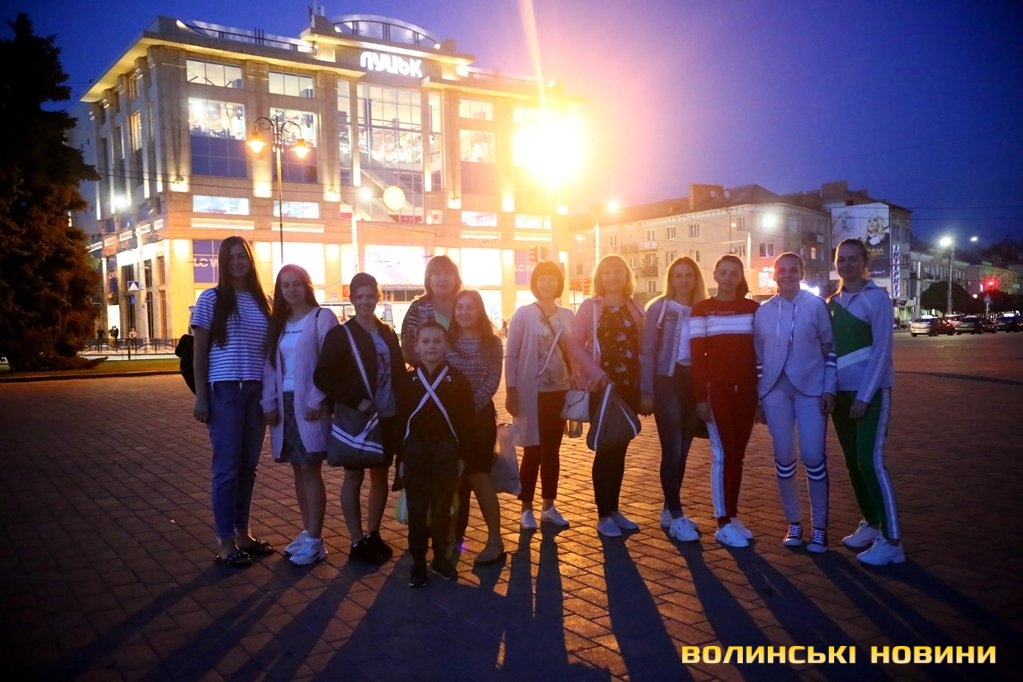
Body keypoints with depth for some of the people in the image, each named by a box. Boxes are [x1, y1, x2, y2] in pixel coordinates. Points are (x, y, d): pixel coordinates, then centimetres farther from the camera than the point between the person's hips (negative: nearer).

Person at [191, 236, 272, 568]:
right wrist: (200, 396, -9)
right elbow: (199, 352, -2)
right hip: (224, 391, -4)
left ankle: (242, 531, 21)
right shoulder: (211, 299, -1)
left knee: (248, 465, 10)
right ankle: (225, 541, 6)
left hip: (257, 391, 4)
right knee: (227, 465, -2)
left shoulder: (263, 301, 11)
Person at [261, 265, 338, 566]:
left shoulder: (322, 318, -4)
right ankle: (308, 532, 21)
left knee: (310, 470, -6)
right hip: (285, 403, 6)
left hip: (310, 404, -6)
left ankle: (315, 540, -1)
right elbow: (270, 365, 10)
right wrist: (269, 403, 0)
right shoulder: (278, 322, 14)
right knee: (299, 470, 11)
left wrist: (317, 400, -18)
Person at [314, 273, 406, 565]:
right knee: (354, 478, 4)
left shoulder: (387, 333, 9)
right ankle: (357, 542, 13)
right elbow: (323, 377, -13)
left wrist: (403, 409, 1)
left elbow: (399, 373, 12)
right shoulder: (340, 335, -6)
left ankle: (373, 535, 27)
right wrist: (355, 400, -21)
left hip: (388, 419, 5)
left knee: (380, 476, 12)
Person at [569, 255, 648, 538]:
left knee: (620, 449, 10)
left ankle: (614, 510, 21)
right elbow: (575, 344, -10)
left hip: (629, 386, 4)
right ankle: (603, 515, 8)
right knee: (605, 449, -1)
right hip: (602, 386, -4)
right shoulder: (590, 306, -3)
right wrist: (597, 373, -19)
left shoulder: (634, 308, 10)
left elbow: (641, 348, 10)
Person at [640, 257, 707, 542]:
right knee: (672, 450, -6)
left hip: (693, 384, 4)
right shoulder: (659, 308, -3)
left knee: (683, 451, 9)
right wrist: (646, 391, -10)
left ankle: (669, 510, 21)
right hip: (667, 382, -4)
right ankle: (676, 516, 1)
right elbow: (647, 352, -5)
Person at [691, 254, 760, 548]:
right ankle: (723, 523, 3)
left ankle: (733, 515, 19)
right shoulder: (702, 309, 0)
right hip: (716, 388, -3)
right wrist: (700, 396, -9)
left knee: (738, 453, 9)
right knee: (722, 453, -3)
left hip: (745, 388, 3)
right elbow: (697, 354, -4)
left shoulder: (753, 308, 7)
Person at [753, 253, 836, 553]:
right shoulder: (763, 311, 7)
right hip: (775, 391, 3)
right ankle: (793, 522, 19)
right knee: (783, 457, 5)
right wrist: (759, 397, 9)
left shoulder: (816, 305, -1)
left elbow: (830, 348, 0)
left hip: (810, 388, -2)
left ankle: (819, 527, 8)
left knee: (813, 456, -5)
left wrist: (829, 389, -7)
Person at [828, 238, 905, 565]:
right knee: (853, 462, 11)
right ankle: (871, 523, 25)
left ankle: (892, 541, -5)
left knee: (871, 461, -11)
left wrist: (864, 396, -17)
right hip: (840, 392, 6)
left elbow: (881, 350, -14)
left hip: (870, 392, -6)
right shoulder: (833, 302, 9)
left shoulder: (876, 298, -9)